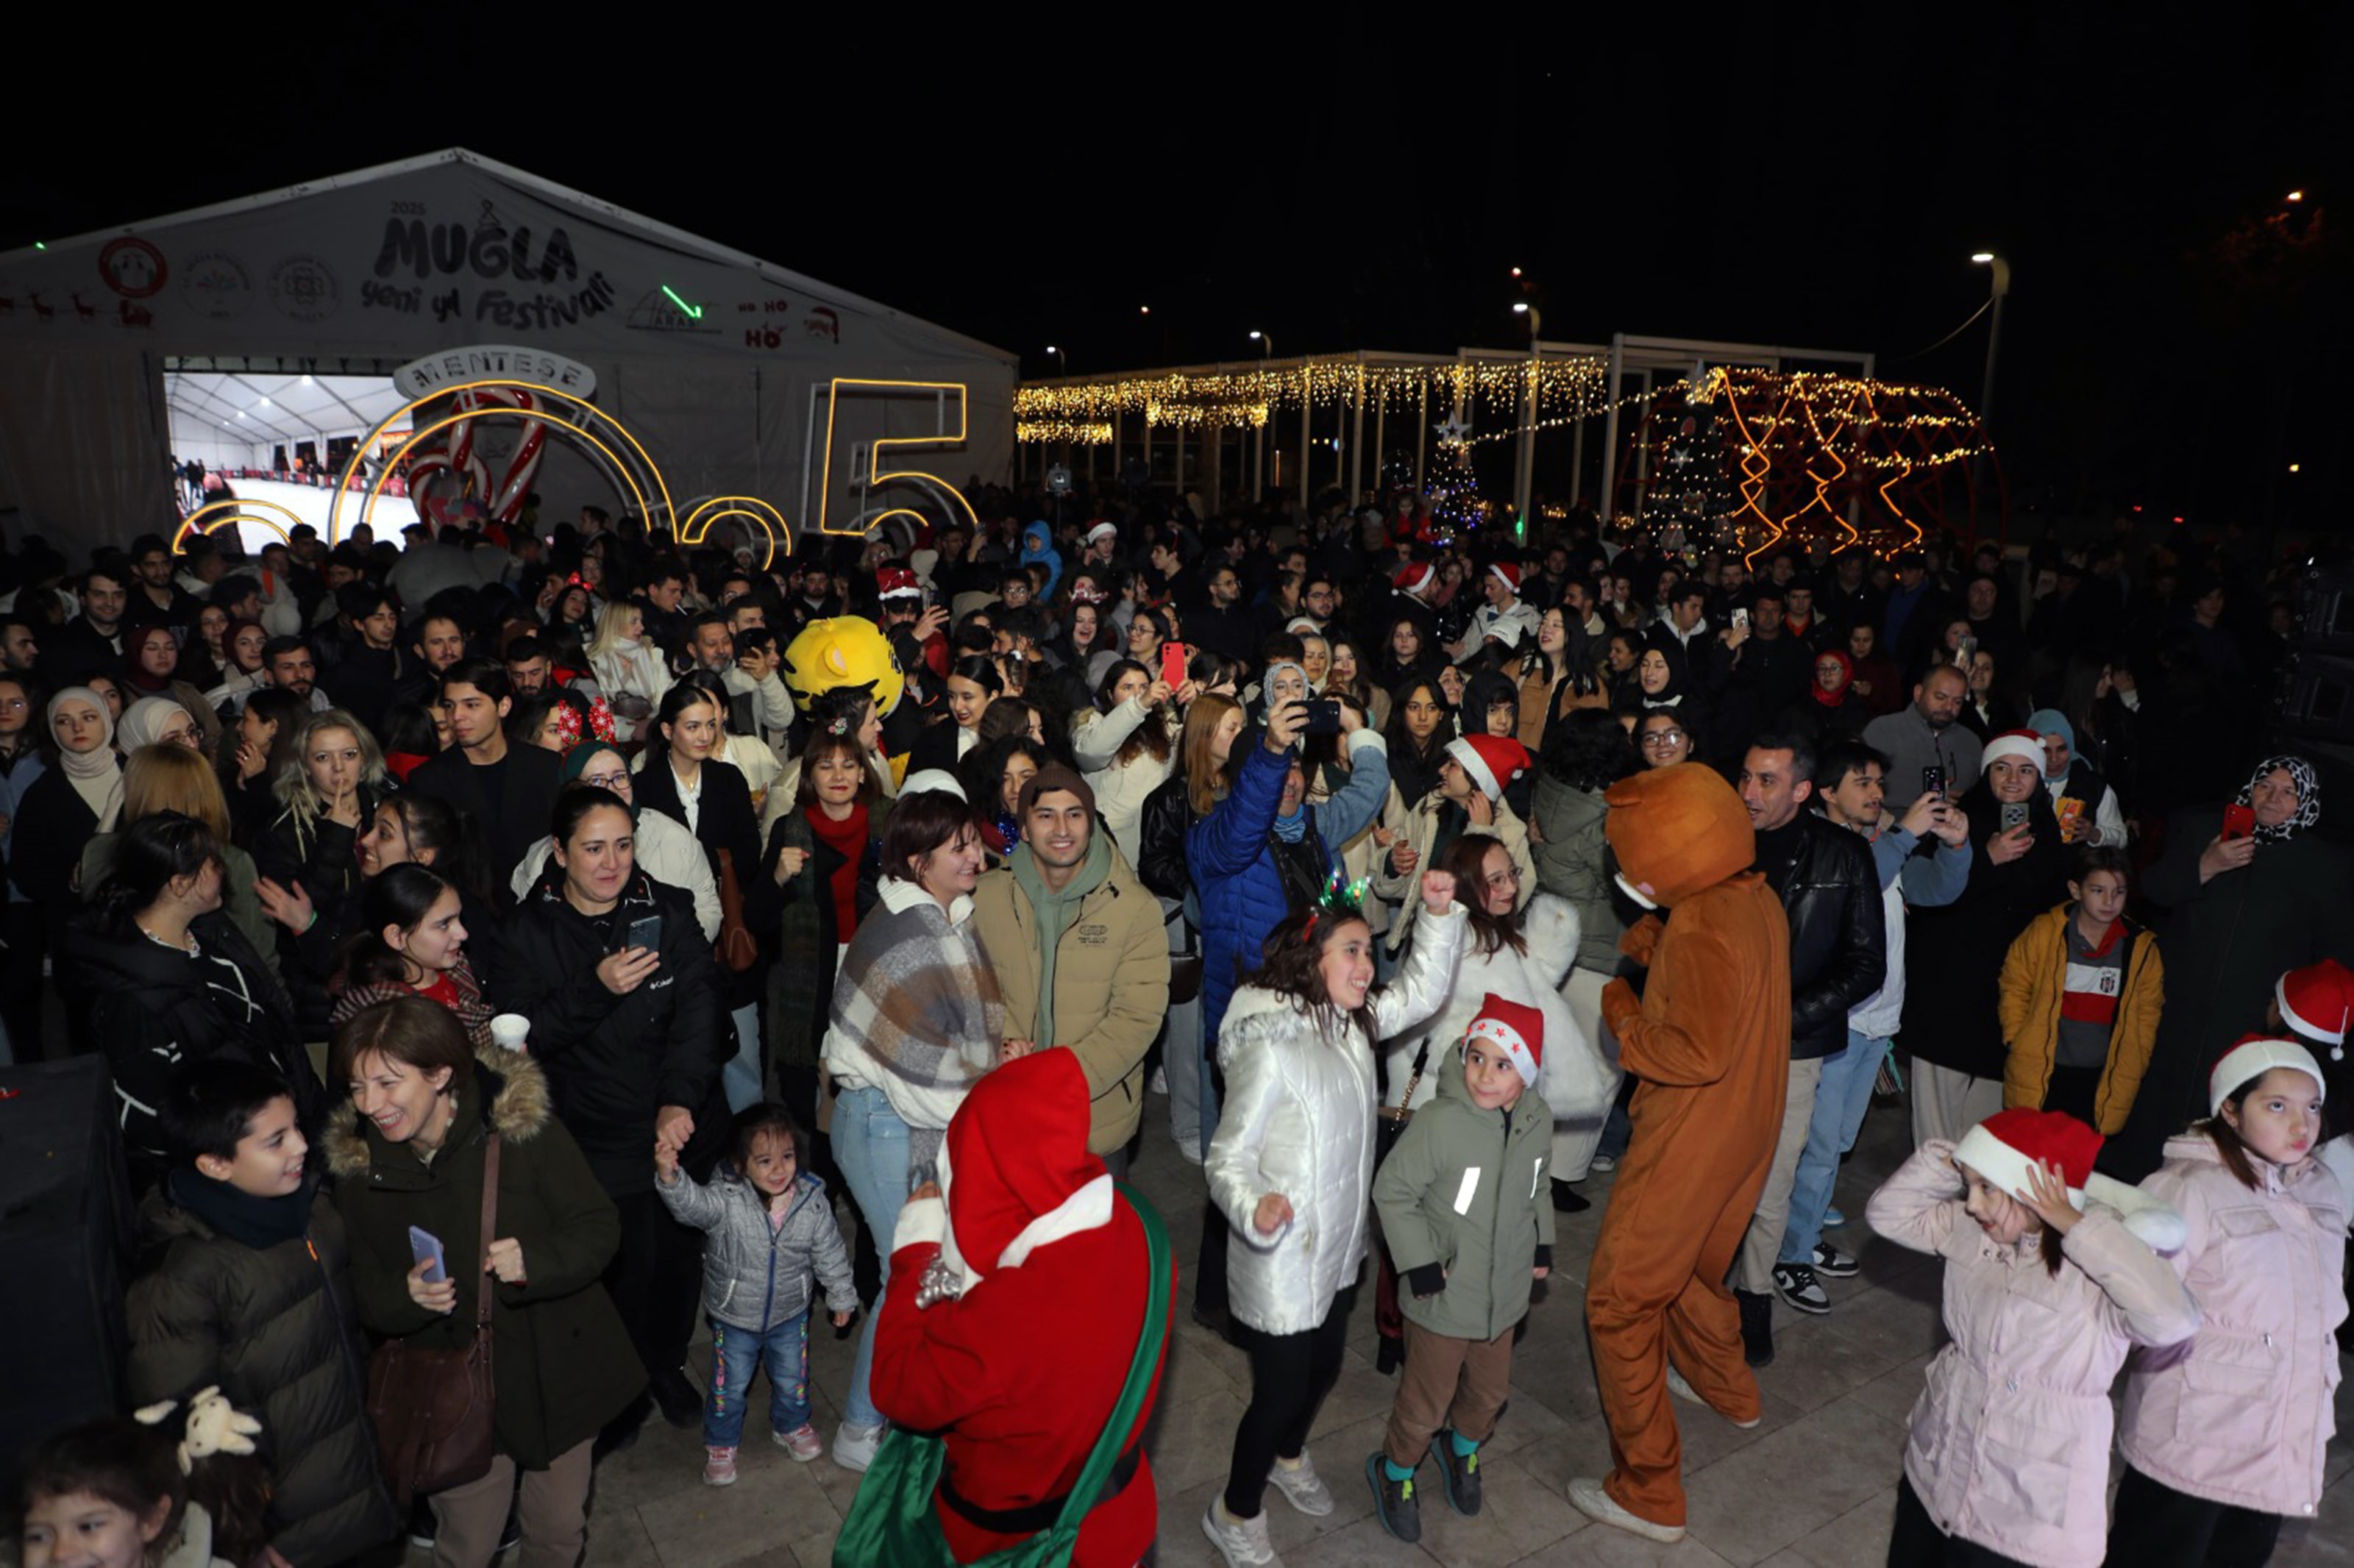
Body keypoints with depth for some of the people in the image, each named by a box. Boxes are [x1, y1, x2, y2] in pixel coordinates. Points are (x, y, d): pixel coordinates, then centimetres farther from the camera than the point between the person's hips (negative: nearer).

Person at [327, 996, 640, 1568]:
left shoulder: (523, 1122, -18)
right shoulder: (357, 1166, -8)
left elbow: (600, 1227, -12)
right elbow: (363, 1296, 1)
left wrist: (535, 1261, -31)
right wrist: (404, 1295, -21)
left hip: (557, 1368, -1)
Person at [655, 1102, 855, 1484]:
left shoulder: (813, 1202, -18)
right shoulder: (726, 1200, -26)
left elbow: (830, 1253, -5)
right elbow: (690, 1203, -44)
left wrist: (842, 1296, 4)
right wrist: (669, 1176, -64)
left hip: (790, 1315, 2)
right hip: (735, 1318, -2)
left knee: (792, 1379, 22)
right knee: (730, 1385, 17)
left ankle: (791, 1426, 52)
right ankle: (721, 1444, 43)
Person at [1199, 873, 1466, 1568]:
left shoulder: (1350, 1023, -3)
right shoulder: (1267, 1047, -27)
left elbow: (1422, 991, 3)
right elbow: (1227, 1157, -25)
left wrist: (1440, 913, -11)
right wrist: (1256, 1208, -46)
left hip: (1337, 1250, 8)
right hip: (1282, 1261, -8)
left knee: (1324, 1368, 27)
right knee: (1281, 1390, 9)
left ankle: (1288, 1456, 57)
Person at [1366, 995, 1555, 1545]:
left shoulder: (1538, 1120, -8)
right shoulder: (1438, 1123, -29)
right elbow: (1392, 1190, -19)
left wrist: (1542, 1243, 10)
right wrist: (1421, 1263, -18)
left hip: (1506, 1294, 6)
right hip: (1444, 1298, -5)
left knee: (1490, 1391, 25)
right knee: (1427, 1399, 12)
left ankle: (1462, 1451, 55)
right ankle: (1395, 1470, 41)